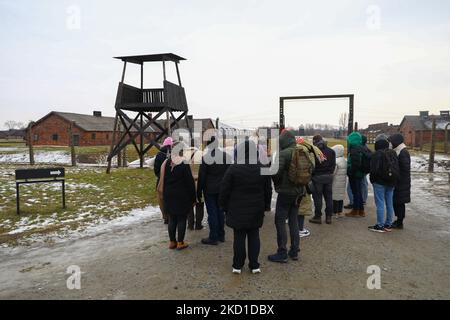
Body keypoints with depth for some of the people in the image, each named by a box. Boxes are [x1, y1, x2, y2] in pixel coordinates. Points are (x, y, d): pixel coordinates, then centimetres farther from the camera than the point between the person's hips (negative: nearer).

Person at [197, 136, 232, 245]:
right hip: (222, 189, 5)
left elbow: (201, 176, -10)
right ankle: (221, 235, 23)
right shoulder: (227, 156, 1)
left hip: (209, 190, -5)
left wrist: (199, 191, -3)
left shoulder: (206, 158, -13)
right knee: (220, 211, 14)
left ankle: (213, 238, 6)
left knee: (212, 213, 1)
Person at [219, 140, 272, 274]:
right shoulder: (263, 169, 0)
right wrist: (266, 206, 19)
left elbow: (225, 190, -8)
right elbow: (268, 190, 8)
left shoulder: (233, 169, -12)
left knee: (239, 237, 6)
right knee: (254, 236, 11)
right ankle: (254, 265, 17)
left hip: (237, 210, -2)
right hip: (256, 210, 3)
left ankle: (237, 265, 15)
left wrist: (224, 206, 5)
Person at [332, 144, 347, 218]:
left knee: (335, 197, 0)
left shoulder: (336, 161, -19)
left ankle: (335, 213, 5)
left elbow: (332, 172, -21)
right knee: (341, 196, 14)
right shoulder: (344, 160, 8)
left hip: (336, 182, -8)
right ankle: (340, 212, 22)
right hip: (343, 181, 8)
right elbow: (345, 172, 12)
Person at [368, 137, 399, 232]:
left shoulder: (378, 154, -13)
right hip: (391, 182, 7)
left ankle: (380, 226, 0)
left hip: (379, 182, -7)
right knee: (389, 204, 12)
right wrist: (393, 180, 16)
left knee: (380, 204, -3)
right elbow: (397, 168, 11)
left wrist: (372, 179, -3)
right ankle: (388, 224, 20)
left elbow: (374, 169, -18)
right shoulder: (393, 154, 9)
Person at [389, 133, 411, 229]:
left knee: (399, 202, -2)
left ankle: (399, 223, 6)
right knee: (396, 201, 14)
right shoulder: (398, 152, 12)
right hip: (397, 183, 9)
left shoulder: (403, 153, -17)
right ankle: (398, 220, 24)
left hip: (401, 183, -9)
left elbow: (405, 168, -22)